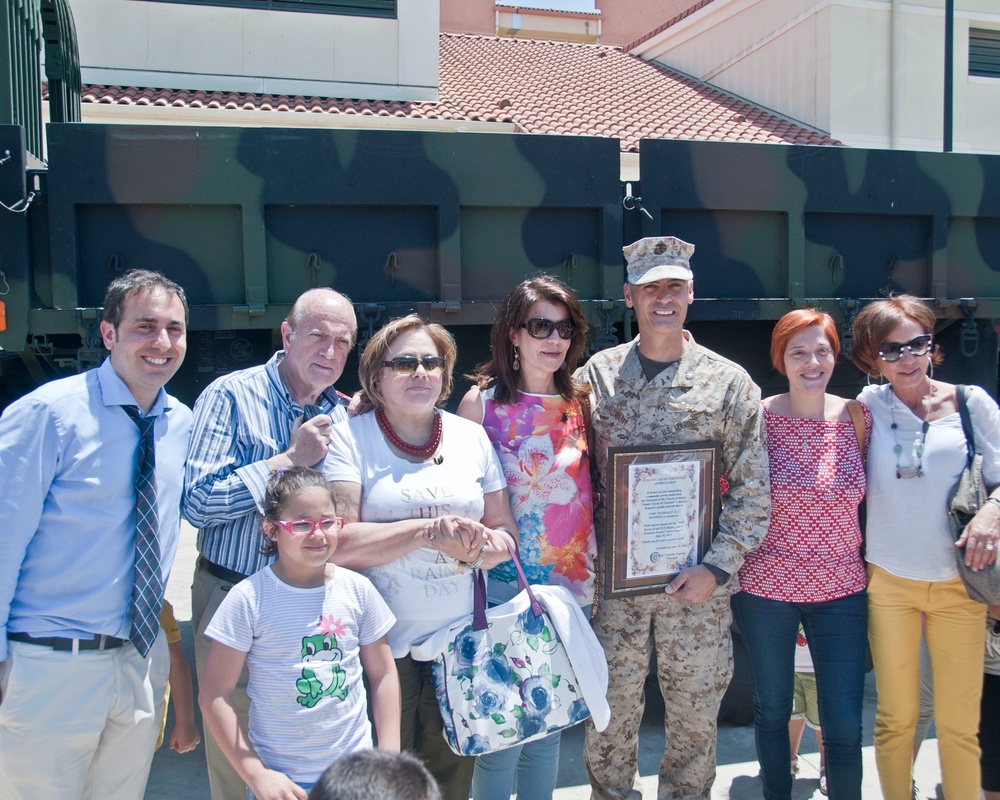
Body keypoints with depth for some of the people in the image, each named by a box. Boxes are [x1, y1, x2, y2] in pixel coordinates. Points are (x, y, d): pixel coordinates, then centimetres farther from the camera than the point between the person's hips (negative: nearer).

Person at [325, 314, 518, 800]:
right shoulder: (350, 439, -4)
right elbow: (338, 543, -14)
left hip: (460, 645, 4)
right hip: (382, 647, -3)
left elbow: (504, 531, 10)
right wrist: (428, 532, -19)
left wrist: (476, 548, -11)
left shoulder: (471, 436, 8)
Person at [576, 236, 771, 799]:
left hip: (697, 584, 0)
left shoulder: (728, 382, -1)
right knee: (612, 710, 11)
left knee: (696, 712, 13)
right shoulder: (597, 376, 3)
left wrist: (718, 568, -10)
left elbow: (752, 489, -2)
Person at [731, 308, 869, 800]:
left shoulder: (857, 417, -1)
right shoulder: (759, 418, -9)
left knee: (845, 726, 2)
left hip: (840, 589, 2)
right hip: (766, 587, -1)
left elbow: (862, 493, 11)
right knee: (772, 709, 15)